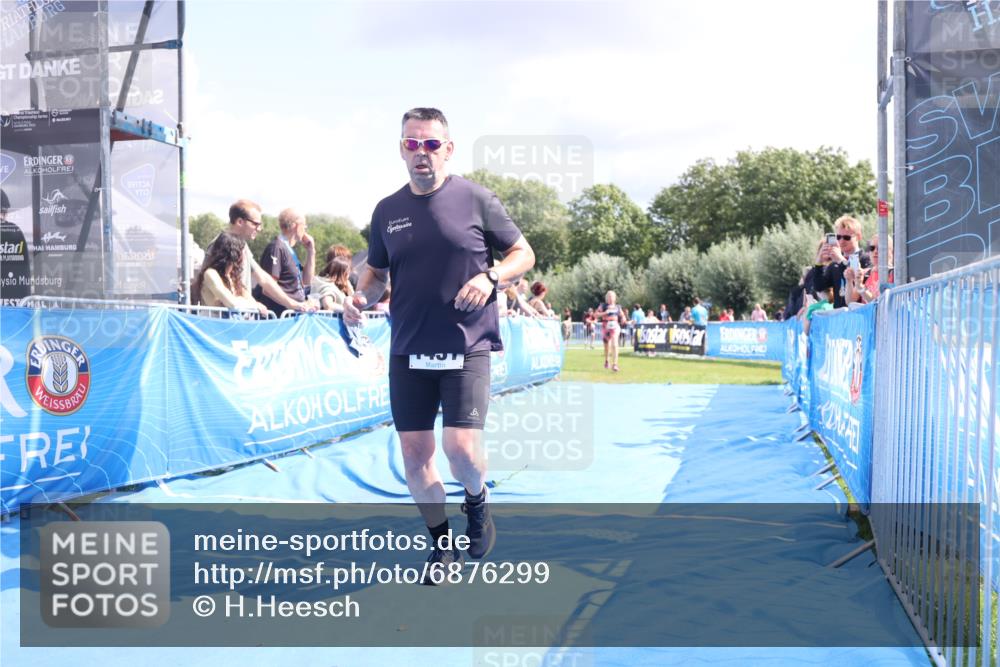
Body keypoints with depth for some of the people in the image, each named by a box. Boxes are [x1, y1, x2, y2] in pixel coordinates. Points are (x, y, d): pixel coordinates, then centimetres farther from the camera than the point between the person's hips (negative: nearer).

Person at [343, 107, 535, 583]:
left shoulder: (476, 199, -2)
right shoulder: (387, 210, 8)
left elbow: (523, 253, 3)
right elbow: (376, 270, 18)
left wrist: (490, 278, -16)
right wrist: (361, 297, -4)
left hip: (466, 347, -4)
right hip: (408, 349, 4)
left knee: (461, 447, -15)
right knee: (414, 452, 5)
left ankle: (477, 503, 21)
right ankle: (442, 544, 25)